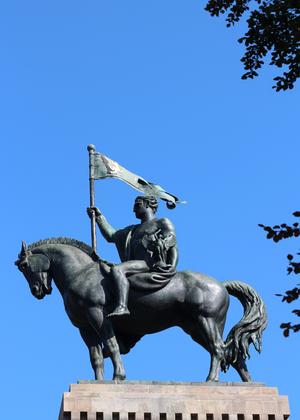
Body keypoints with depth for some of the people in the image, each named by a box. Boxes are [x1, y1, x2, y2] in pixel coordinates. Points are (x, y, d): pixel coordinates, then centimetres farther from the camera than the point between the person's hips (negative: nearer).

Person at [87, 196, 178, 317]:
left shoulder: (163, 223, 12)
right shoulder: (133, 230, 33)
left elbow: (173, 248, 1)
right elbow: (111, 236, 28)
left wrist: (172, 269, -15)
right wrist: (99, 217, 24)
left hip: (151, 264, -9)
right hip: (138, 265, 9)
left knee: (116, 269, -31)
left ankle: (121, 306, -50)